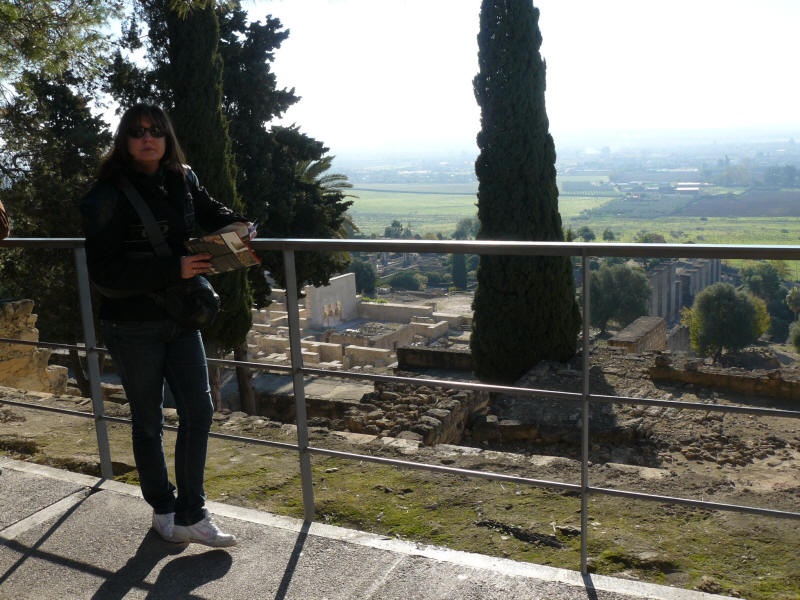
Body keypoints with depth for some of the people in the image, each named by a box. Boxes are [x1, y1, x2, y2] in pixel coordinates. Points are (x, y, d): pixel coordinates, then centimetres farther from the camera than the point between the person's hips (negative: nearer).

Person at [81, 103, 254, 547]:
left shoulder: (182, 181, 3)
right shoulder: (107, 197, -14)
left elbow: (209, 211, 23)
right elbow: (104, 272, -21)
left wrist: (236, 224, -1)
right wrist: (173, 269, -27)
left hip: (181, 318, 5)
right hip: (133, 327, -5)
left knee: (199, 411, 3)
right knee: (148, 421, 10)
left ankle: (191, 515, 16)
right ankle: (163, 510, 29)